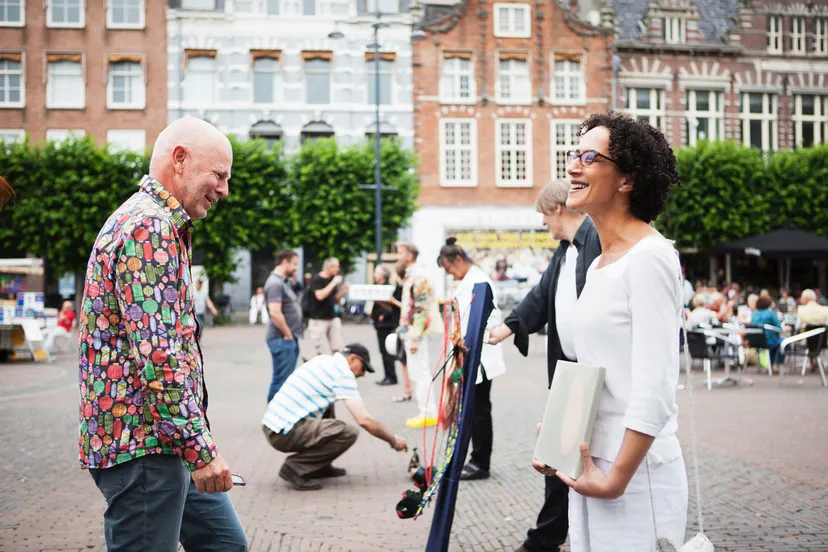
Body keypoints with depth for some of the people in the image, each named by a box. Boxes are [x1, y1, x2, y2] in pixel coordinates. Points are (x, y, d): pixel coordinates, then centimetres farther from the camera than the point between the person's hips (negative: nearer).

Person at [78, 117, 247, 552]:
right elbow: (157, 356, -24)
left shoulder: (162, 226, 19)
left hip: (164, 440, 11)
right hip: (141, 441, -11)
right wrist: (201, 448, -22)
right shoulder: (149, 228, -16)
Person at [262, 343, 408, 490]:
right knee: (349, 433, -17)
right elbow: (364, 420, -13)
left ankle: (319, 466, 19)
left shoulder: (322, 359, 17)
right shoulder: (343, 373, -8)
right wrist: (393, 440, 0)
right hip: (286, 433, -10)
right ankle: (295, 468, -9)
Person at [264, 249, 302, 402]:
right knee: (281, 379, -6)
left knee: (288, 379, 15)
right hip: (282, 339, -10)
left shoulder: (284, 281, 16)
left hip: (290, 338, 10)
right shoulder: (275, 283, -16)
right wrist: (287, 334, -16)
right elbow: (275, 312, -26)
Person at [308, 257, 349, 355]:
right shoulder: (317, 280, -9)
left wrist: (342, 291, -2)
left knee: (336, 349, 2)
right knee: (320, 352, -3)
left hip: (333, 318, 6)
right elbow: (320, 296, -26)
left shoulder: (333, 279, 11)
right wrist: (333, 283, -20)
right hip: (319, 319, -6)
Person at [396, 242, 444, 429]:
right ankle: (429, 411, 18)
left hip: (422, 332, -10)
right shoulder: (411, 275, 16)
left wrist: (415, 337, -21)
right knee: (421, 372, 13)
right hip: (414, 331, 10)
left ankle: (428, 414, -4)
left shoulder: (418, 276, -15)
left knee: (421, 372, -7)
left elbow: (421, 309, -20)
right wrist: (404, 328, 22)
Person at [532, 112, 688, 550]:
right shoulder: (599, 264, 12)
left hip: (635, 473, -8)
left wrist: (615, 479, -18)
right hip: (590, 465, 8)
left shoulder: (649, 256, -14)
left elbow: (655, 391, -20)